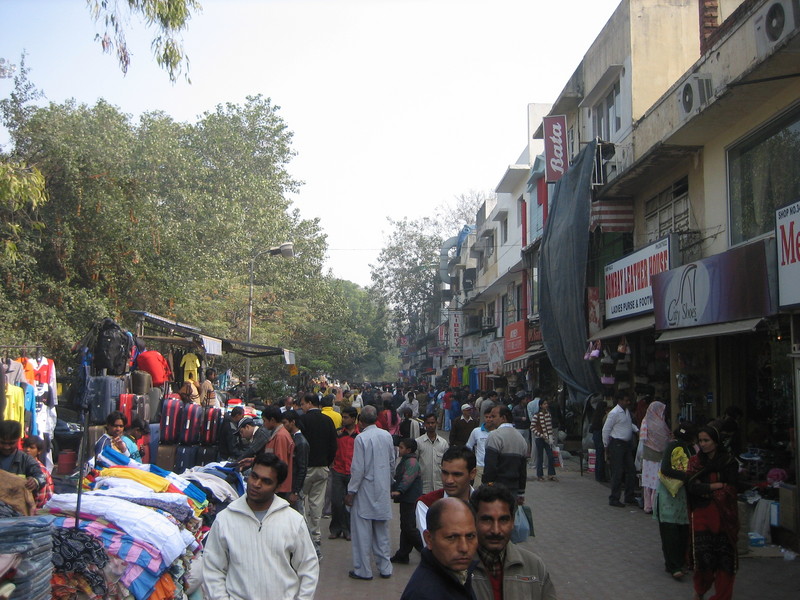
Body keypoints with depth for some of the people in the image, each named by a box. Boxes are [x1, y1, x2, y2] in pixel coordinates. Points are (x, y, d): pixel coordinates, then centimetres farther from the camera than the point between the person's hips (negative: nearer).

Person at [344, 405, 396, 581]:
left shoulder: (361, 438, -16)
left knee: (362, 531, 4)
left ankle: (363, 570, 10)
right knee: (382, 531, 15)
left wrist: (351, 491, -9)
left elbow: (358, 469, -17)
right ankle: (385, 568, 21)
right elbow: (392, 463, 10)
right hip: (383, 491, 6)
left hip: (365, 491, -6)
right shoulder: (387, 436, 1)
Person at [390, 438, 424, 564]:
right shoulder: (404, 460, 19)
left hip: (411, 500, -11)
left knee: (409, 528, -10)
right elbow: (398, 477, 31)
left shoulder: (411, 462, -16)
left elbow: (408, 478, -32)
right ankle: (402, 556, 18)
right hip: (406, 499, 11)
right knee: (405, 527, 13)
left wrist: (399, 491, -43)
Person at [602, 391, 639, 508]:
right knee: (618, 472, -5)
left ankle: (629, 497, 22)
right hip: (617, 444, -9)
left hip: (626, 444, 9)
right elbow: (606, 430, -12)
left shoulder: (627, 411, 11)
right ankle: (613, 499, 4)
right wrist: (606, 447, -8)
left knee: (631, 470, 10)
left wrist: (637, 430, 7)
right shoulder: (614, 413, -14)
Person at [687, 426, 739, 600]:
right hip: (702, 515, 1)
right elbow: (692, 487, -7)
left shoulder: (729, 462, -1)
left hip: (724, 515, -1)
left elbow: (731, 490, -7)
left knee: (725, 559, -2)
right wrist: (719, 485, -12)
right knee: (704, 558, -4)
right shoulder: (694, 461, 5)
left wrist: (705, 489, -9)